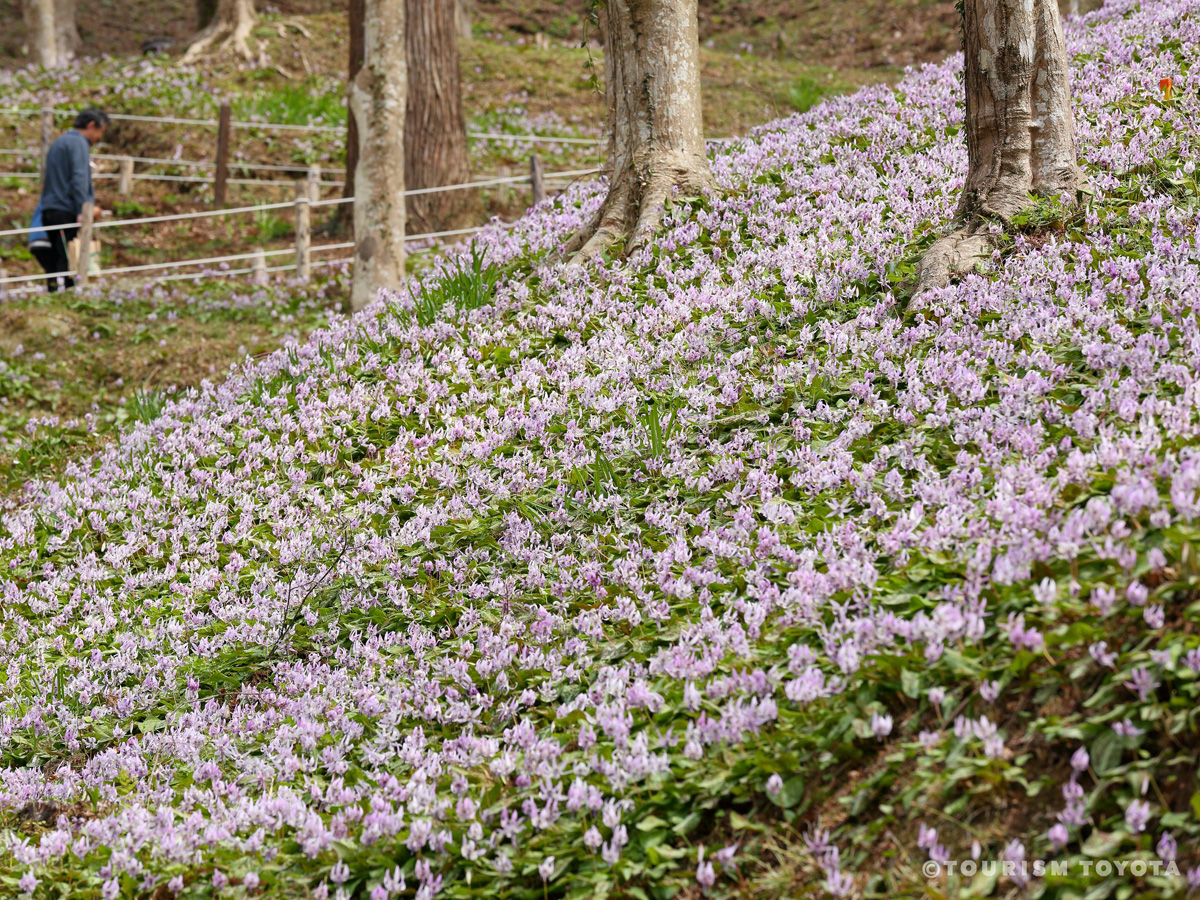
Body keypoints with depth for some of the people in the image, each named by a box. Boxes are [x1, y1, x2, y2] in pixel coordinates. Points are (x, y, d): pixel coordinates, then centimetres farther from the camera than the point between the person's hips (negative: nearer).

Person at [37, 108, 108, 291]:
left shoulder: (58, 143, 24)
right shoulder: (78, 143, -4)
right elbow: (79, 179, -16)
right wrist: (83, 211, -23)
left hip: (49, 212, 9)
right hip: (67, 213, -9)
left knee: (56, 265, 7)